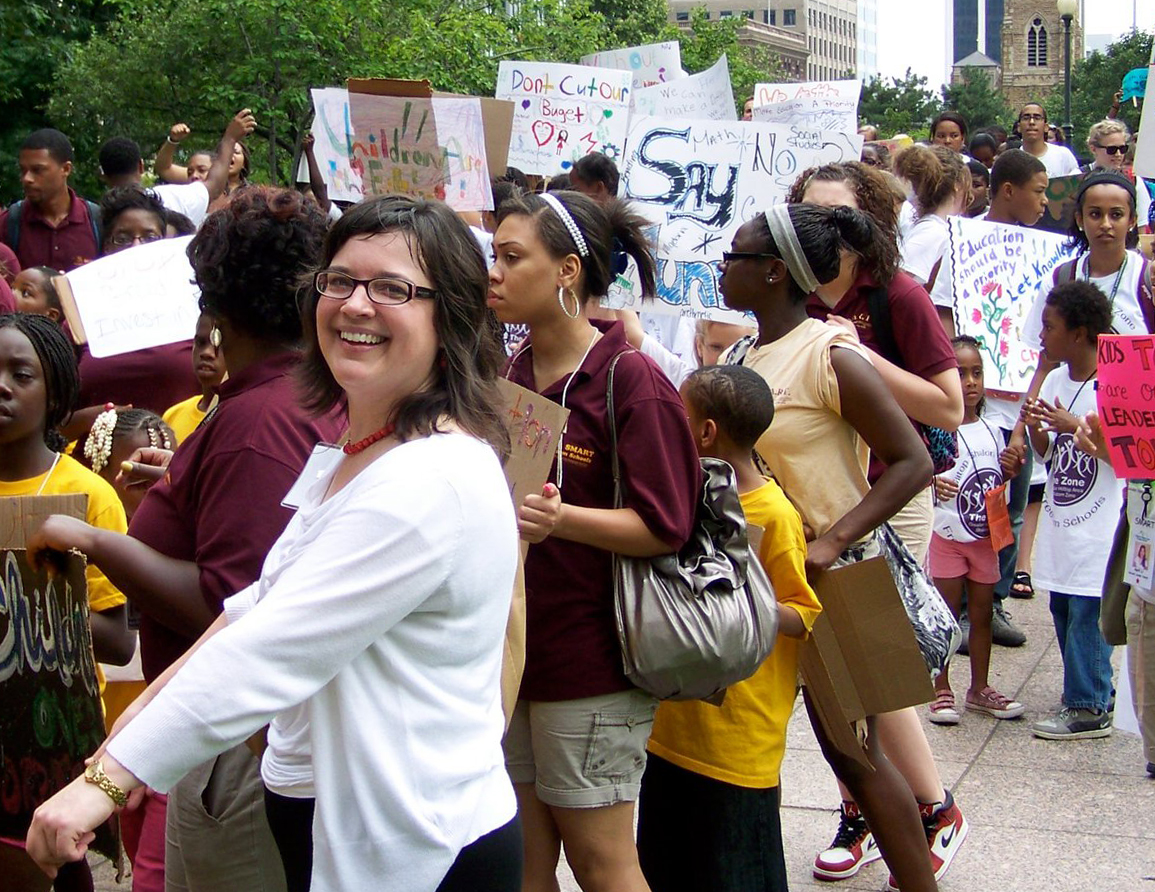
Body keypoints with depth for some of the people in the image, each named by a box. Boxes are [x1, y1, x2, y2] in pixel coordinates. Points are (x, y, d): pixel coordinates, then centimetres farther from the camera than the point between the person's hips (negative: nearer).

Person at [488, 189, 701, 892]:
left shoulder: (632, 380, -13)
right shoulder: (514, 373, 10)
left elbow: (666, 527, -16)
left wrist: (562, 518, -29)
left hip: (592, 662, -7)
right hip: (512, 649, 7)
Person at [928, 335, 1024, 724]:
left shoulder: (992, 431, 6)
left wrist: (1011, 471, -4)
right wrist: (933, 484, -32)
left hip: (985, 535, 5)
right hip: (947, 535, -5)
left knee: (982, 612, 13)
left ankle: (979, 688, 25)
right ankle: (942, 691, 15)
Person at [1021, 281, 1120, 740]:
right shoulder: (1054, 381, 11)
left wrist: (1074, 426, -20)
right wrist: (1035, 429, -3)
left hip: (1097, 525, -8)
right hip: (1060, 521, 8)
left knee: (1087, 611, -6)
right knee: (1062, 608, 10)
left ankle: (1087, 708, 1)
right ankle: (1088, 697, 21)